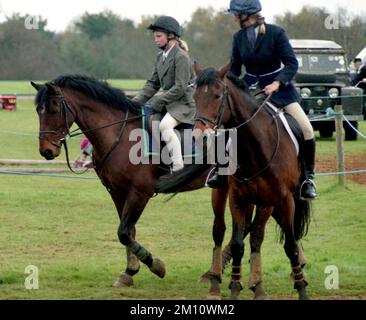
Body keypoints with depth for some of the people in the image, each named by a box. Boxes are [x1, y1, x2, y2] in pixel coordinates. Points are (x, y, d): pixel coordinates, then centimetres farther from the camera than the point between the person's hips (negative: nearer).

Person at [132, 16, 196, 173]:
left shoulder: (181, 57, -14)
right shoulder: (160, 57, 13)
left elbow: (180, 88, -20)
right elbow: (153, 84, 15)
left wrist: (157, 101, -20)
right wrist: (136, 101, 1)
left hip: (184, 103, -9)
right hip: (168, 102, 9)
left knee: (164, 125, -33)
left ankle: (178, 168, -33)